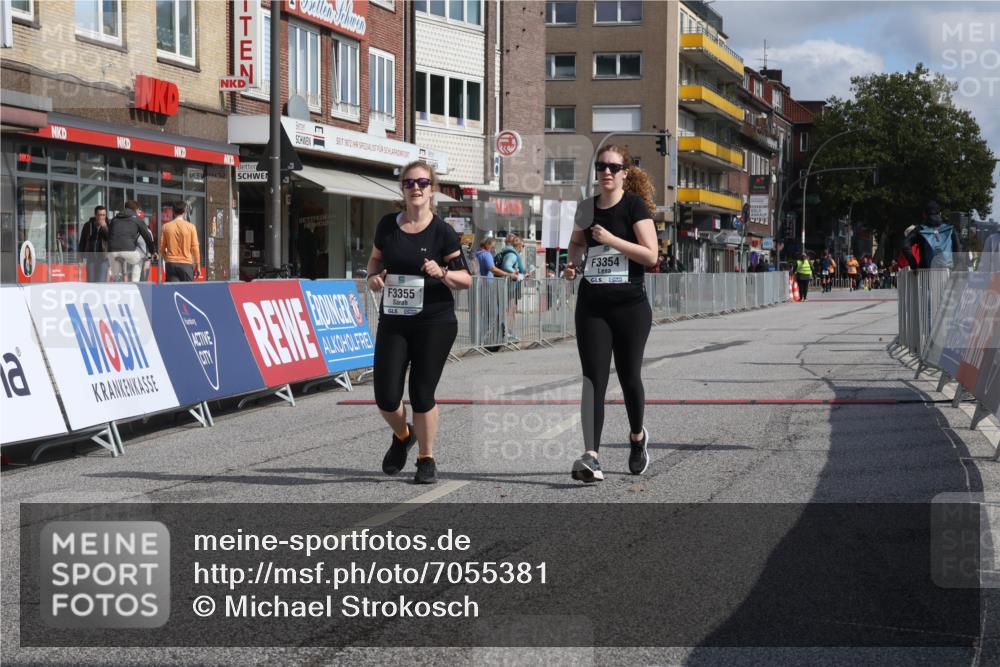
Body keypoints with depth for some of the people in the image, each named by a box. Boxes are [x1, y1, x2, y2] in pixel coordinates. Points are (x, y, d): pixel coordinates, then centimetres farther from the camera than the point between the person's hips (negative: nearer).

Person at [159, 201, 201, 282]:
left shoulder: (166, 227, 1)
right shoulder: (190, 227, -4)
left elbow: (161, 248, 5)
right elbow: (195, 248, -3)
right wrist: (198, 266, 4)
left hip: (171, 264, 1)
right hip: (186, 263, -1)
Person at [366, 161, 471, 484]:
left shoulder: (442, 232, -6)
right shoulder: (387, 225, 4)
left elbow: (466, 279, -3)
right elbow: (375, 259, 20)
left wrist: (441, 273, -22)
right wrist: (374, 275, -2)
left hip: (435, 323, -3)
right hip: (392, 322, 3)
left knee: (422, 394, -3)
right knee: (386, 397, -2)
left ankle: (426, 459, 17)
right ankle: (403, 436, 32)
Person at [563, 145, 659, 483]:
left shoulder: (635, 206, -5)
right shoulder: (586, 208, 9)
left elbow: (650, 255, -13)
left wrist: (611, 239, -19)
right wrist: (573, 263, 8)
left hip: (630, 305, -3)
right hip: (591, 305, 3)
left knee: (628, 376, 6)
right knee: (593, 377, -8)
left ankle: (637, 436, 35)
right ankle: (591, 457, -17)